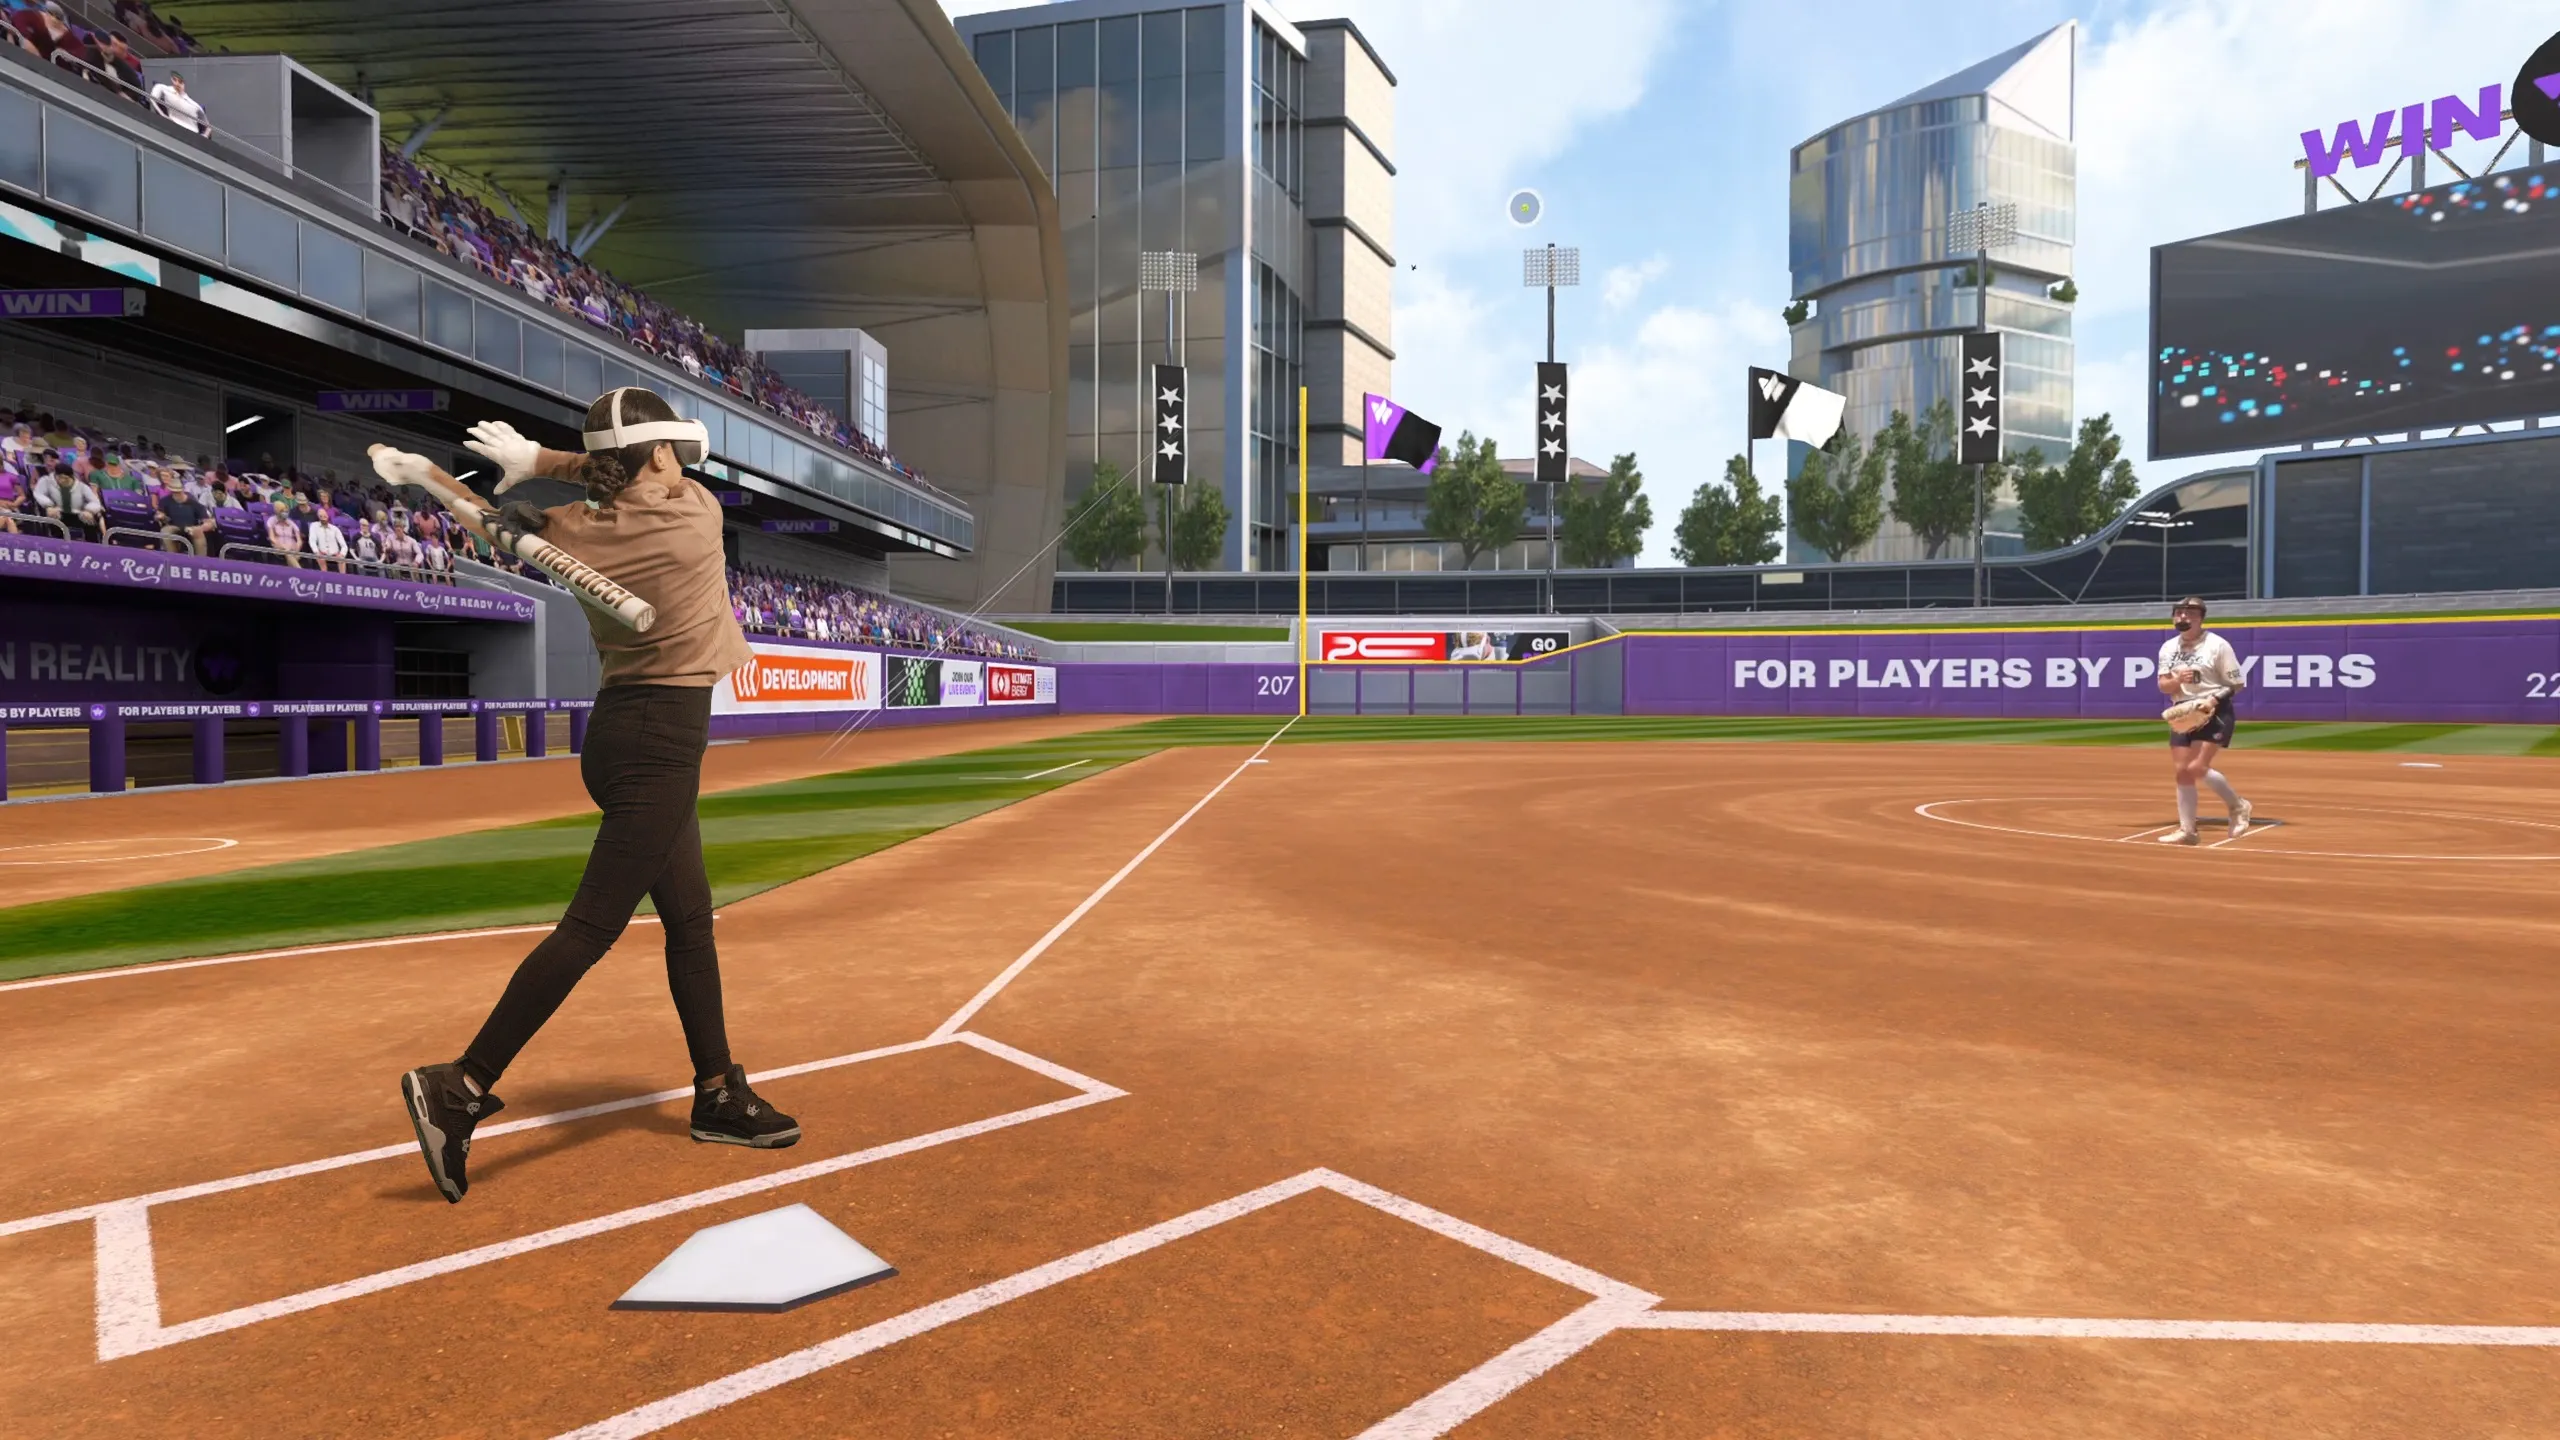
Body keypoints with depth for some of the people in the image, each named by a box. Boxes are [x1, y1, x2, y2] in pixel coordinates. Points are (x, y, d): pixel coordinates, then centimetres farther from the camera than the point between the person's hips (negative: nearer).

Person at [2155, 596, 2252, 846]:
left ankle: (2237, 806, 10)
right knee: (2181, 770, 2)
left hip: (2215, 712, -5)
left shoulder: (2218, 645, -8)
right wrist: (2178, 680, -19)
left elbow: (2236, 684, -6)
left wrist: (2215, 699, -22)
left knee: (2197, 768, -16)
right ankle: (2187, 830, 10)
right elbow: (2163, 686, 2)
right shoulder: (2168, 647, 6)